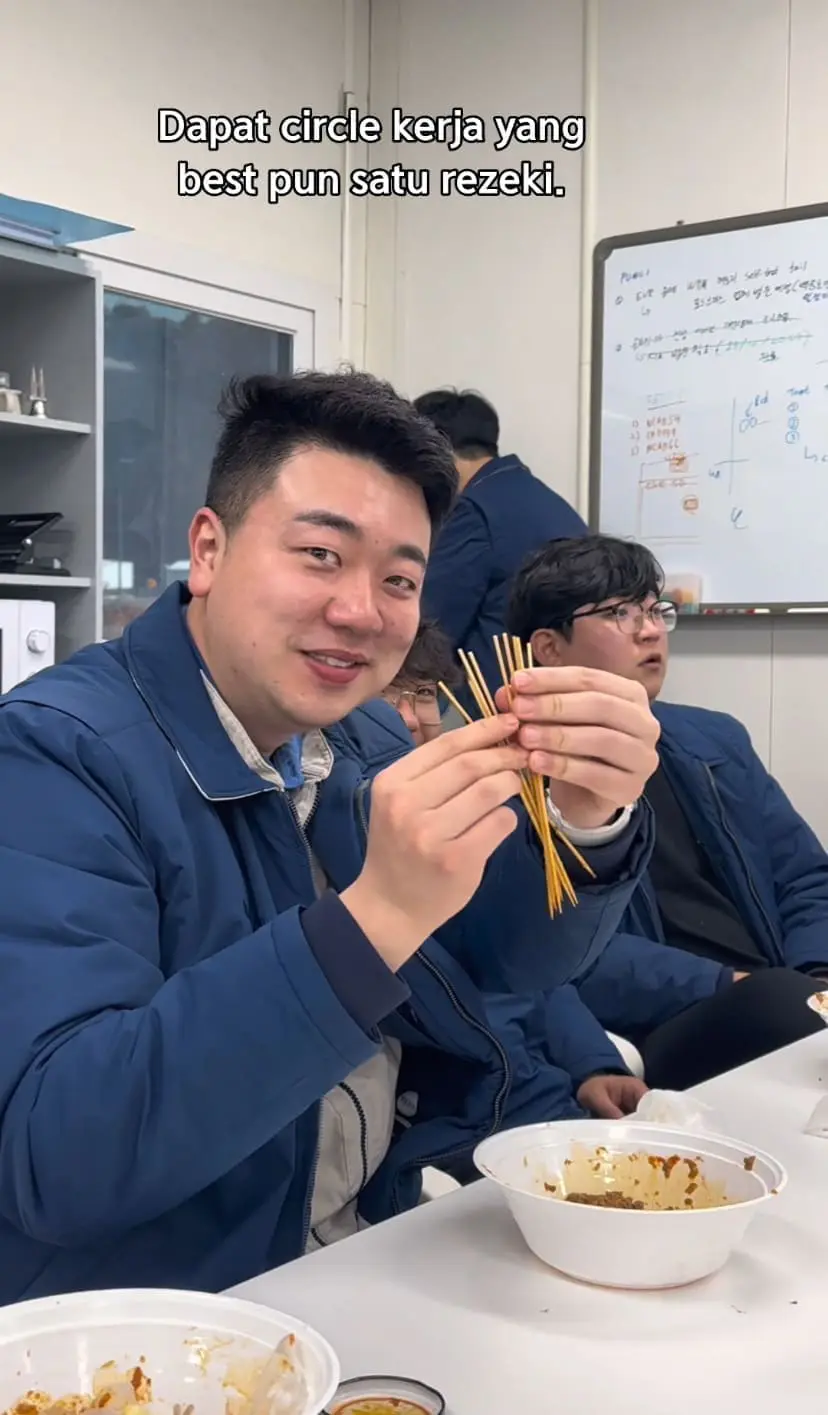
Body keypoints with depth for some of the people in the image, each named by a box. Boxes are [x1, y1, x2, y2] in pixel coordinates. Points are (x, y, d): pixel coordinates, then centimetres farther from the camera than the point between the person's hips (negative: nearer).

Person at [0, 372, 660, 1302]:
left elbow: (522, 956, 2)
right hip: (146, 1333, -7)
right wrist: (376, 914, -36)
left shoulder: (365, 738, 5)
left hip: (375, 1266, 7)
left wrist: (589, 820, -19)